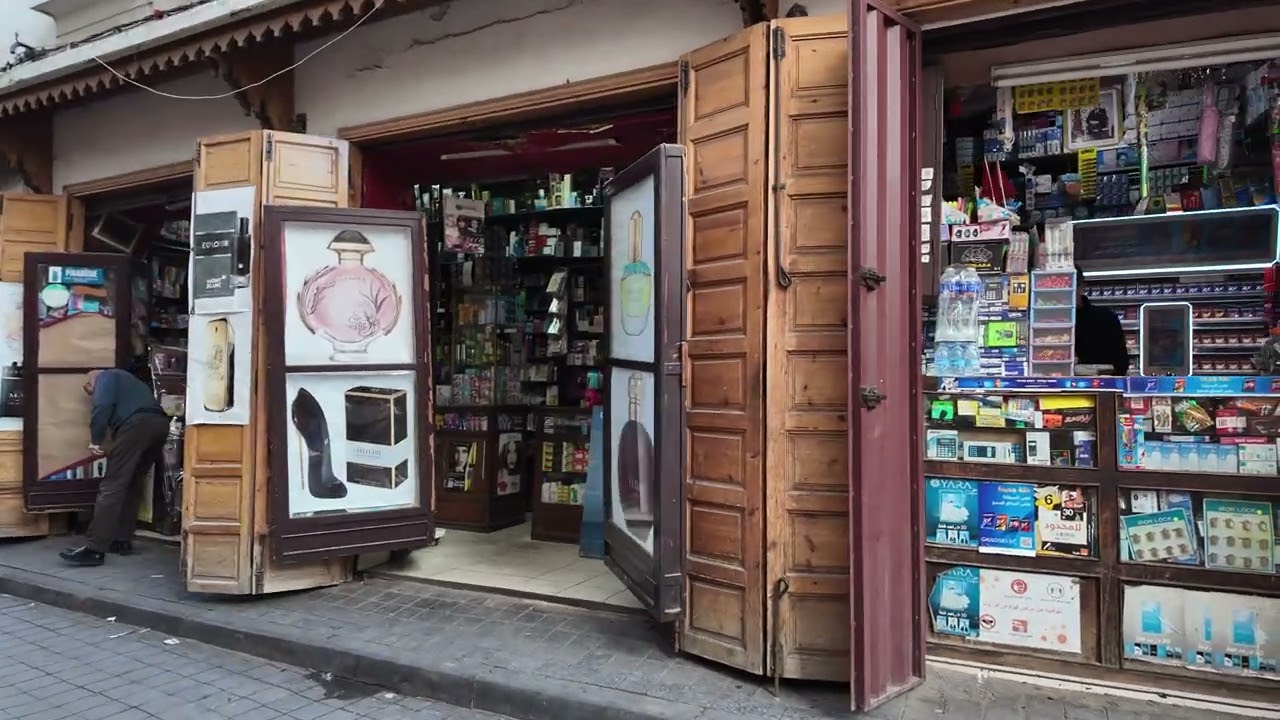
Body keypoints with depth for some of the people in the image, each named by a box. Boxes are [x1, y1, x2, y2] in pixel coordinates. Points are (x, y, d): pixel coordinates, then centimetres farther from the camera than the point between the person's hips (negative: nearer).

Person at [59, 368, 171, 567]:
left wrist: (95, 439, 1)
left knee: (112, 486, -9)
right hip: (160, 424, 8)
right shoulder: (125, 380, 41)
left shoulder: (105, 377, 17)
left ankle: (95, 549, -13)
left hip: (137, 424, -8)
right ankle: (123, 541, 22)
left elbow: (103, 407, -5)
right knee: (133, 486, 18)